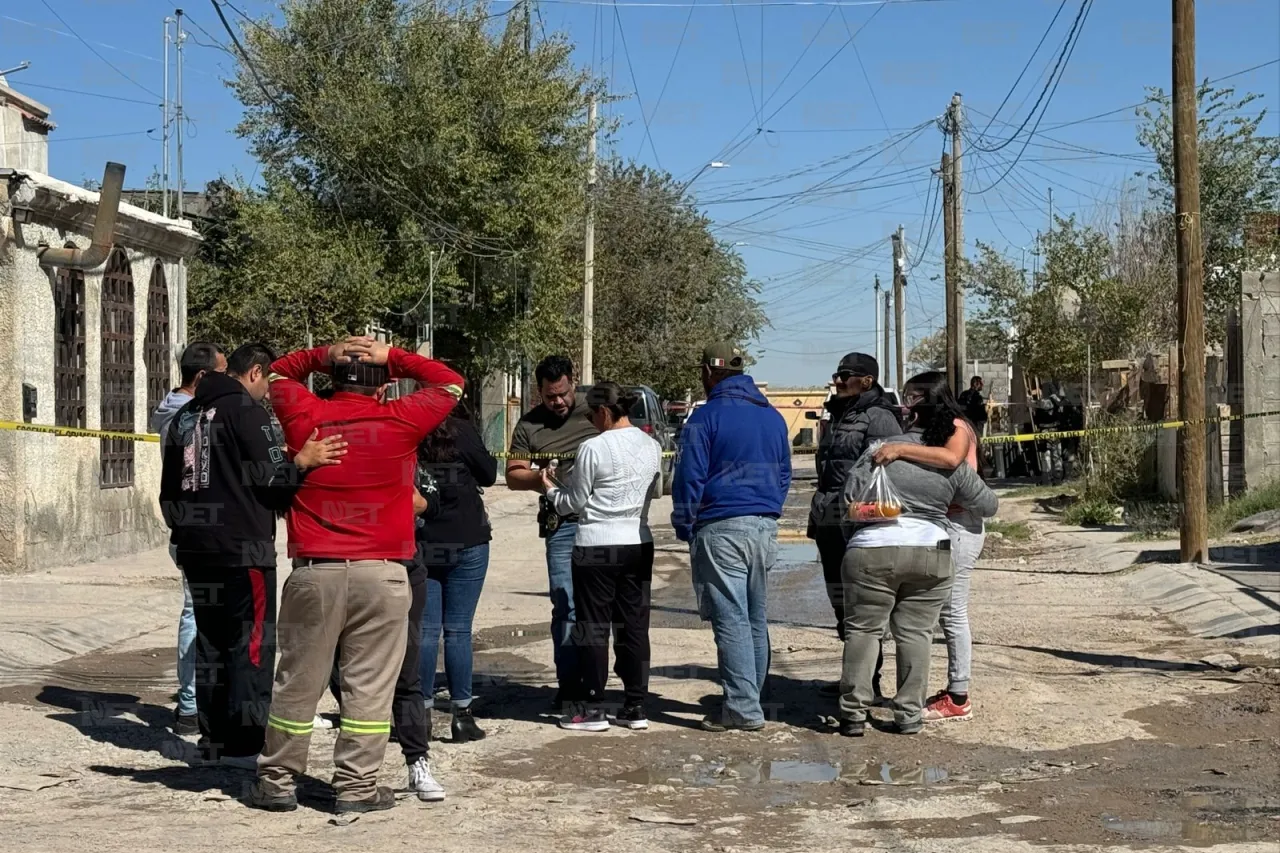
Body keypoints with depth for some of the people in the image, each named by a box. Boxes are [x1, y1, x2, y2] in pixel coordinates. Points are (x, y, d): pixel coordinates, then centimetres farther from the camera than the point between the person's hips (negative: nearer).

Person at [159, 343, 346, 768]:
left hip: (195, 546, 8)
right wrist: (302, 462, -31)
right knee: (252, 642, -3)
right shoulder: (245, 408, -9)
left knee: (210, 641, 15)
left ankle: (213, 738, 18)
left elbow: (169, 490, 20)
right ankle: (244, 744, -5)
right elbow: (268, 476, -16)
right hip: (243, 546, -8)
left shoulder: (184, 415, 16)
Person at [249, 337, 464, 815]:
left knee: (297, 683, 10)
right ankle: (356, 788, 6)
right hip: (381, 574, -2)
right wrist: (393, 358, 10)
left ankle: (277, 781, 18)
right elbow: (450, 384, 12)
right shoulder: (399, 421, -3)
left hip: (313, 572, 2)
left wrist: (323, 356, 12)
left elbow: (278, 374, 23)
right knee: (370, 686, 3)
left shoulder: (305, 417, 2)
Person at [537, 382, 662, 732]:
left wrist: (551, 489, 13)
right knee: (634, 626, 9)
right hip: (639, 543, 6)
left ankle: (592, 709, 6)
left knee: (593, 627, 3)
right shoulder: (651, 447, 4)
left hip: (596, 547, -5)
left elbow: (574, 503, -7)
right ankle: (636, 707, 14)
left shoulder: (593, 448, -13)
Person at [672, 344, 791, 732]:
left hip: (721, 529, -7)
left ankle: (743, 709, -8)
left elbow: (689, 478, -8)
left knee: (731, 620, -6)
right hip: (766, 527, 7)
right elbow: (784, 475, 21)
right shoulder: (773, 418, 14)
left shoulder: (707, 417, -7)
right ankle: (750, 702, 18)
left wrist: (685, 527, 2)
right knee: (756, 620, 12)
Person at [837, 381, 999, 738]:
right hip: (930, 553, 2)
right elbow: (988, 505, 16)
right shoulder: (954, 467, 6)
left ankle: (853, 714, 3)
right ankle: (909, 716, 10)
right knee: (915, 633, 9)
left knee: (863, 629, 5)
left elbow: (851, 495, -3)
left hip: (873, 549, -2)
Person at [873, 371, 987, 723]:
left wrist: (901, 449, -35)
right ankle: (954, 690, 20)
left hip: (959, 527, -9)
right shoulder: (931, 431, 18)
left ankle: (958, 700, 1)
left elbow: (951, 458, -33)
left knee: (953, 613, -5)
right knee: (949, 612, 13)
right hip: (942, 526, 9)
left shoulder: (958, 428, -12)